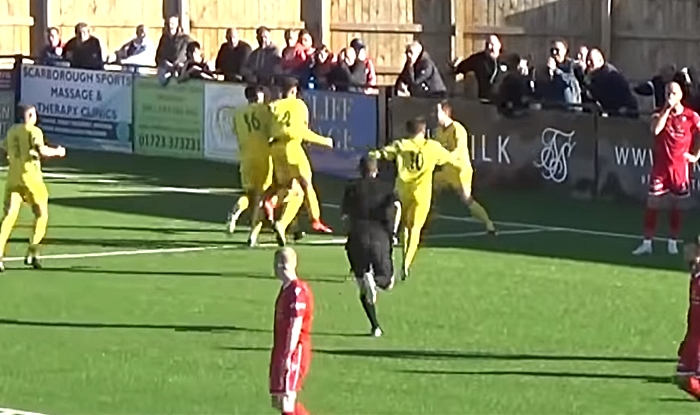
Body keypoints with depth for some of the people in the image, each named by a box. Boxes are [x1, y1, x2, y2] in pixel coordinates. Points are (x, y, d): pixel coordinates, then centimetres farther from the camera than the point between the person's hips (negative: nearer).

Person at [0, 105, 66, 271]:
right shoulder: (34, 131, -7)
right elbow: (42, 150, -21)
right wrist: (57, 151, -5)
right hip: (30, 176, -5)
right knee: (41, 215, 11)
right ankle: (32, 253, 3)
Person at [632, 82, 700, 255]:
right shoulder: (660, 114, 0)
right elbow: (655, 130, -21)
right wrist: (667, 109, -18)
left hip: (680, 166, 0)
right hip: (660, 165, 0)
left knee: (676, 205, 8)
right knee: (652, 203, -3)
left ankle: (673, 242, 20)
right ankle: (647, 243, 2)